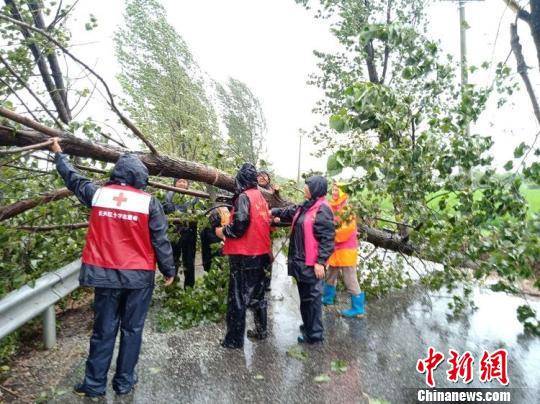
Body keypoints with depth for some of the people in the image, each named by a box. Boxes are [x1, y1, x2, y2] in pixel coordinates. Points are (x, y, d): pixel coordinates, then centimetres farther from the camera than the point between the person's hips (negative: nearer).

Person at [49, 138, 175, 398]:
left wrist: (59, 154, 35)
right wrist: (169, 270, 4)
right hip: (139, 276, -2)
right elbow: (160, 241, -6)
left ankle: (94, 385, 25)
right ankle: (124, 383, 23)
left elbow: (72, 178, 18)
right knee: (132, 330, 12)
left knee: (104, 331, 15)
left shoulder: (97, 193, -1)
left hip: (105, 274, 2)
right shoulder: (148, 202, -8)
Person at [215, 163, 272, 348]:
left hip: (243, 255, -8)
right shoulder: (261, 197, 10)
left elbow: (239, 225, -23)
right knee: (257, 293, 19)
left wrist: (222, 231, -6)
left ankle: (234, 339, 11)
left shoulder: (243, 197, -13)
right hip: (260, 253, 8)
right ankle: (261, 330, 31)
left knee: (238, 296, 2)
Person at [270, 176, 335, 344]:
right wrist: (273, 212, 30)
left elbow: (327, 238, -19)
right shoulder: (305, 206, 11)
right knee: (304, 296, 20)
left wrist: (320, 261, -21)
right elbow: (289, 212, 28)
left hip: (312, 263, -9)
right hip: (301, 260, 9)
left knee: (312, 297, 2)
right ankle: (308, 326, 36)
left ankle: (315, 334, 16)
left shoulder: (322, 209, -15)